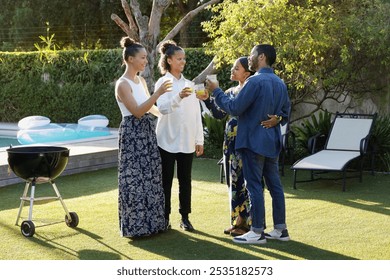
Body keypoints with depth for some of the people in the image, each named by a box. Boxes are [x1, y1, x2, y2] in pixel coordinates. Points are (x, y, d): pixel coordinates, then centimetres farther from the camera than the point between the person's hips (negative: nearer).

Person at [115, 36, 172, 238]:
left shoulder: (141, 81, 12)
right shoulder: (122, 84, -13)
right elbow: (137, 111, -21)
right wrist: (157, 93, -26)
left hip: (147, 132, 8)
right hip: (132, 134, -8)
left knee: (150, 178, 10)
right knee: (135, 180, -3)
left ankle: (151, 222, 19)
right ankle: (135, 226, 5)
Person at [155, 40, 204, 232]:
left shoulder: (188, 84, 10)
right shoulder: (163, 83, -4)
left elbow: (196, 113, 11)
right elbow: (162, 108, -20)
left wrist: (199, 139, 8)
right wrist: (178, 98, -38)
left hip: (187, 141, 4)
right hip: (168, 140, -4)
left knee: (185, 180, 7)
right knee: (166, 180, 3)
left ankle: (185, 218, 15)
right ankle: (165, 218, 11)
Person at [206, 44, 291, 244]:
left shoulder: (255, 81, -16)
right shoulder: (280, 83, 11)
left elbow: (234, 108, -16)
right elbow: (285, 113, 17)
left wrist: (216, 91, -6)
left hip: (253, 141, -8)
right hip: (272, 142, 8)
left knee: (254, 186, -3)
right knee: (275, 184, 11)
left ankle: (257, 232, 1)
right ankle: (280, 229, 16)